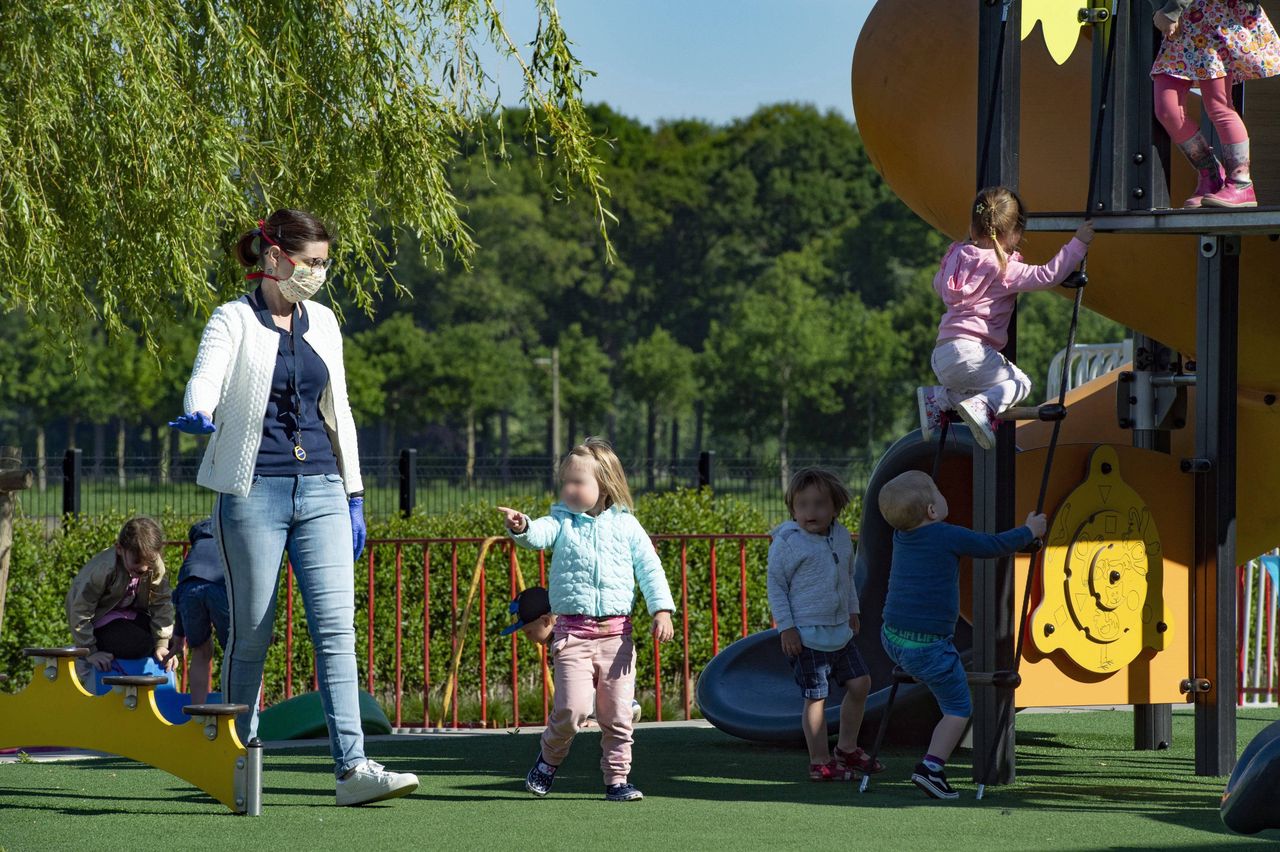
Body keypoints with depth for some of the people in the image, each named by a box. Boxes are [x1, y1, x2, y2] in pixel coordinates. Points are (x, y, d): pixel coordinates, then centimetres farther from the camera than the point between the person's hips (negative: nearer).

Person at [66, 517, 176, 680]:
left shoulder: (156, 567, -15)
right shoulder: (103, 569, -31)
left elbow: (162, 605, -7)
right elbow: (79, 610, -25)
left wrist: (162, 645, -12)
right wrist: (90, 652, -23)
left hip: (131, 615, 7)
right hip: (100, 621, -7)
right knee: (141, 646, -27)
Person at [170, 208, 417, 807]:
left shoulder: (322, 322, 14)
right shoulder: (235, 320, -2)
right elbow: (205, 377, -20)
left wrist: (353, 495, 16)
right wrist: (198, 415, -44)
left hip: (319, 490, 4)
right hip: (253, 491, -4)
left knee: (336, 624, -8)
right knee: (252, 632, 1)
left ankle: (352, 768, -14)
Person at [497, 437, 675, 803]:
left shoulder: (626, 525, 7)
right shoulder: (562, 522, 5)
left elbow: (650, 569, 7)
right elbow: (540, 534, -16)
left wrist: (661, 610, -5)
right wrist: (521, 527, -39)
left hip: (616, 632, 1)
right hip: (573, 631, -1)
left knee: (617, 712, 2)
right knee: (573, 706, -14)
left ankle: (617, 778, 14)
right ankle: (549, 757, 12)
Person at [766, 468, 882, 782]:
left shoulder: (842, 536, 7)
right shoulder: (787, 543, -13)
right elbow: (775, 585, -9)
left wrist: (852, 611, 20)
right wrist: (786, 627, -13)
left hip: (839, 631, 7)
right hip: (806, 635, -7)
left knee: (860, 684, 10)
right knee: (816, 697, -4)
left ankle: (847, 748, 26)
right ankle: (820, 763, 5)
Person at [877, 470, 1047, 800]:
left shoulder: (900, 536, 4)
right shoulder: (949, 537, -13)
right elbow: (995, 546, -1)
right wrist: (1030, 531, 16)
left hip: (892, 637, 7)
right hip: (927, 646, -7)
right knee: (958, 708, 5)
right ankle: (931, 766, -10)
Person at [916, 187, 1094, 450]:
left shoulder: (956, 255, 16)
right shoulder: (1003, 268, -6)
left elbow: (938, 284, 35)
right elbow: (1047, 276, -12)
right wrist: (1077, 244, -4)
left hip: (940, 357, 8)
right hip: (969, 351, -8)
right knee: (1020, 383, 4)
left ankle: (935, 399, 6)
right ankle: (981, 407, -22)